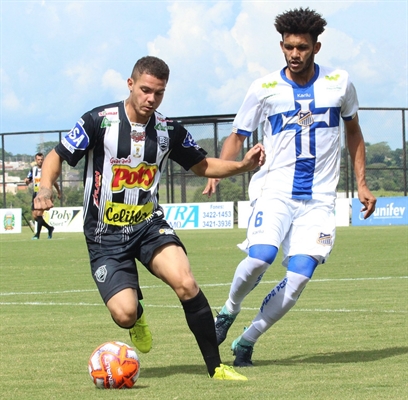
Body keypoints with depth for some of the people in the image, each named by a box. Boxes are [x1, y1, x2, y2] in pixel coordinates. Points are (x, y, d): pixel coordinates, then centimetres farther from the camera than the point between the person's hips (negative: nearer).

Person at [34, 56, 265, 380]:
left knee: (186, 284, -25)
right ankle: (136, 312, 25)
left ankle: (216, 366, -13)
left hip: (149, 224, 2)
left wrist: (242, 166, -2)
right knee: (125, 314, -17)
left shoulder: (169, 131, 0)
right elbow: (57, 156, -5)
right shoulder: (100, 121, -11)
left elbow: (201, 165, 14)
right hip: (106, 235, -2)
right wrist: (46, 188, -25)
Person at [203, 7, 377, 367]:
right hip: (275, 191, -2)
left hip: (319, 199, 2)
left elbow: (353, 131, 19)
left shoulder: (339, 83, 4)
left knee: (299, 276, -12)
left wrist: (361, 184, 14)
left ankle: (247, 341, 5)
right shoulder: (264, 89, -1)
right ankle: (229, 310, 3)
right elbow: (238, 136, 8)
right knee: (260, 256, -27)